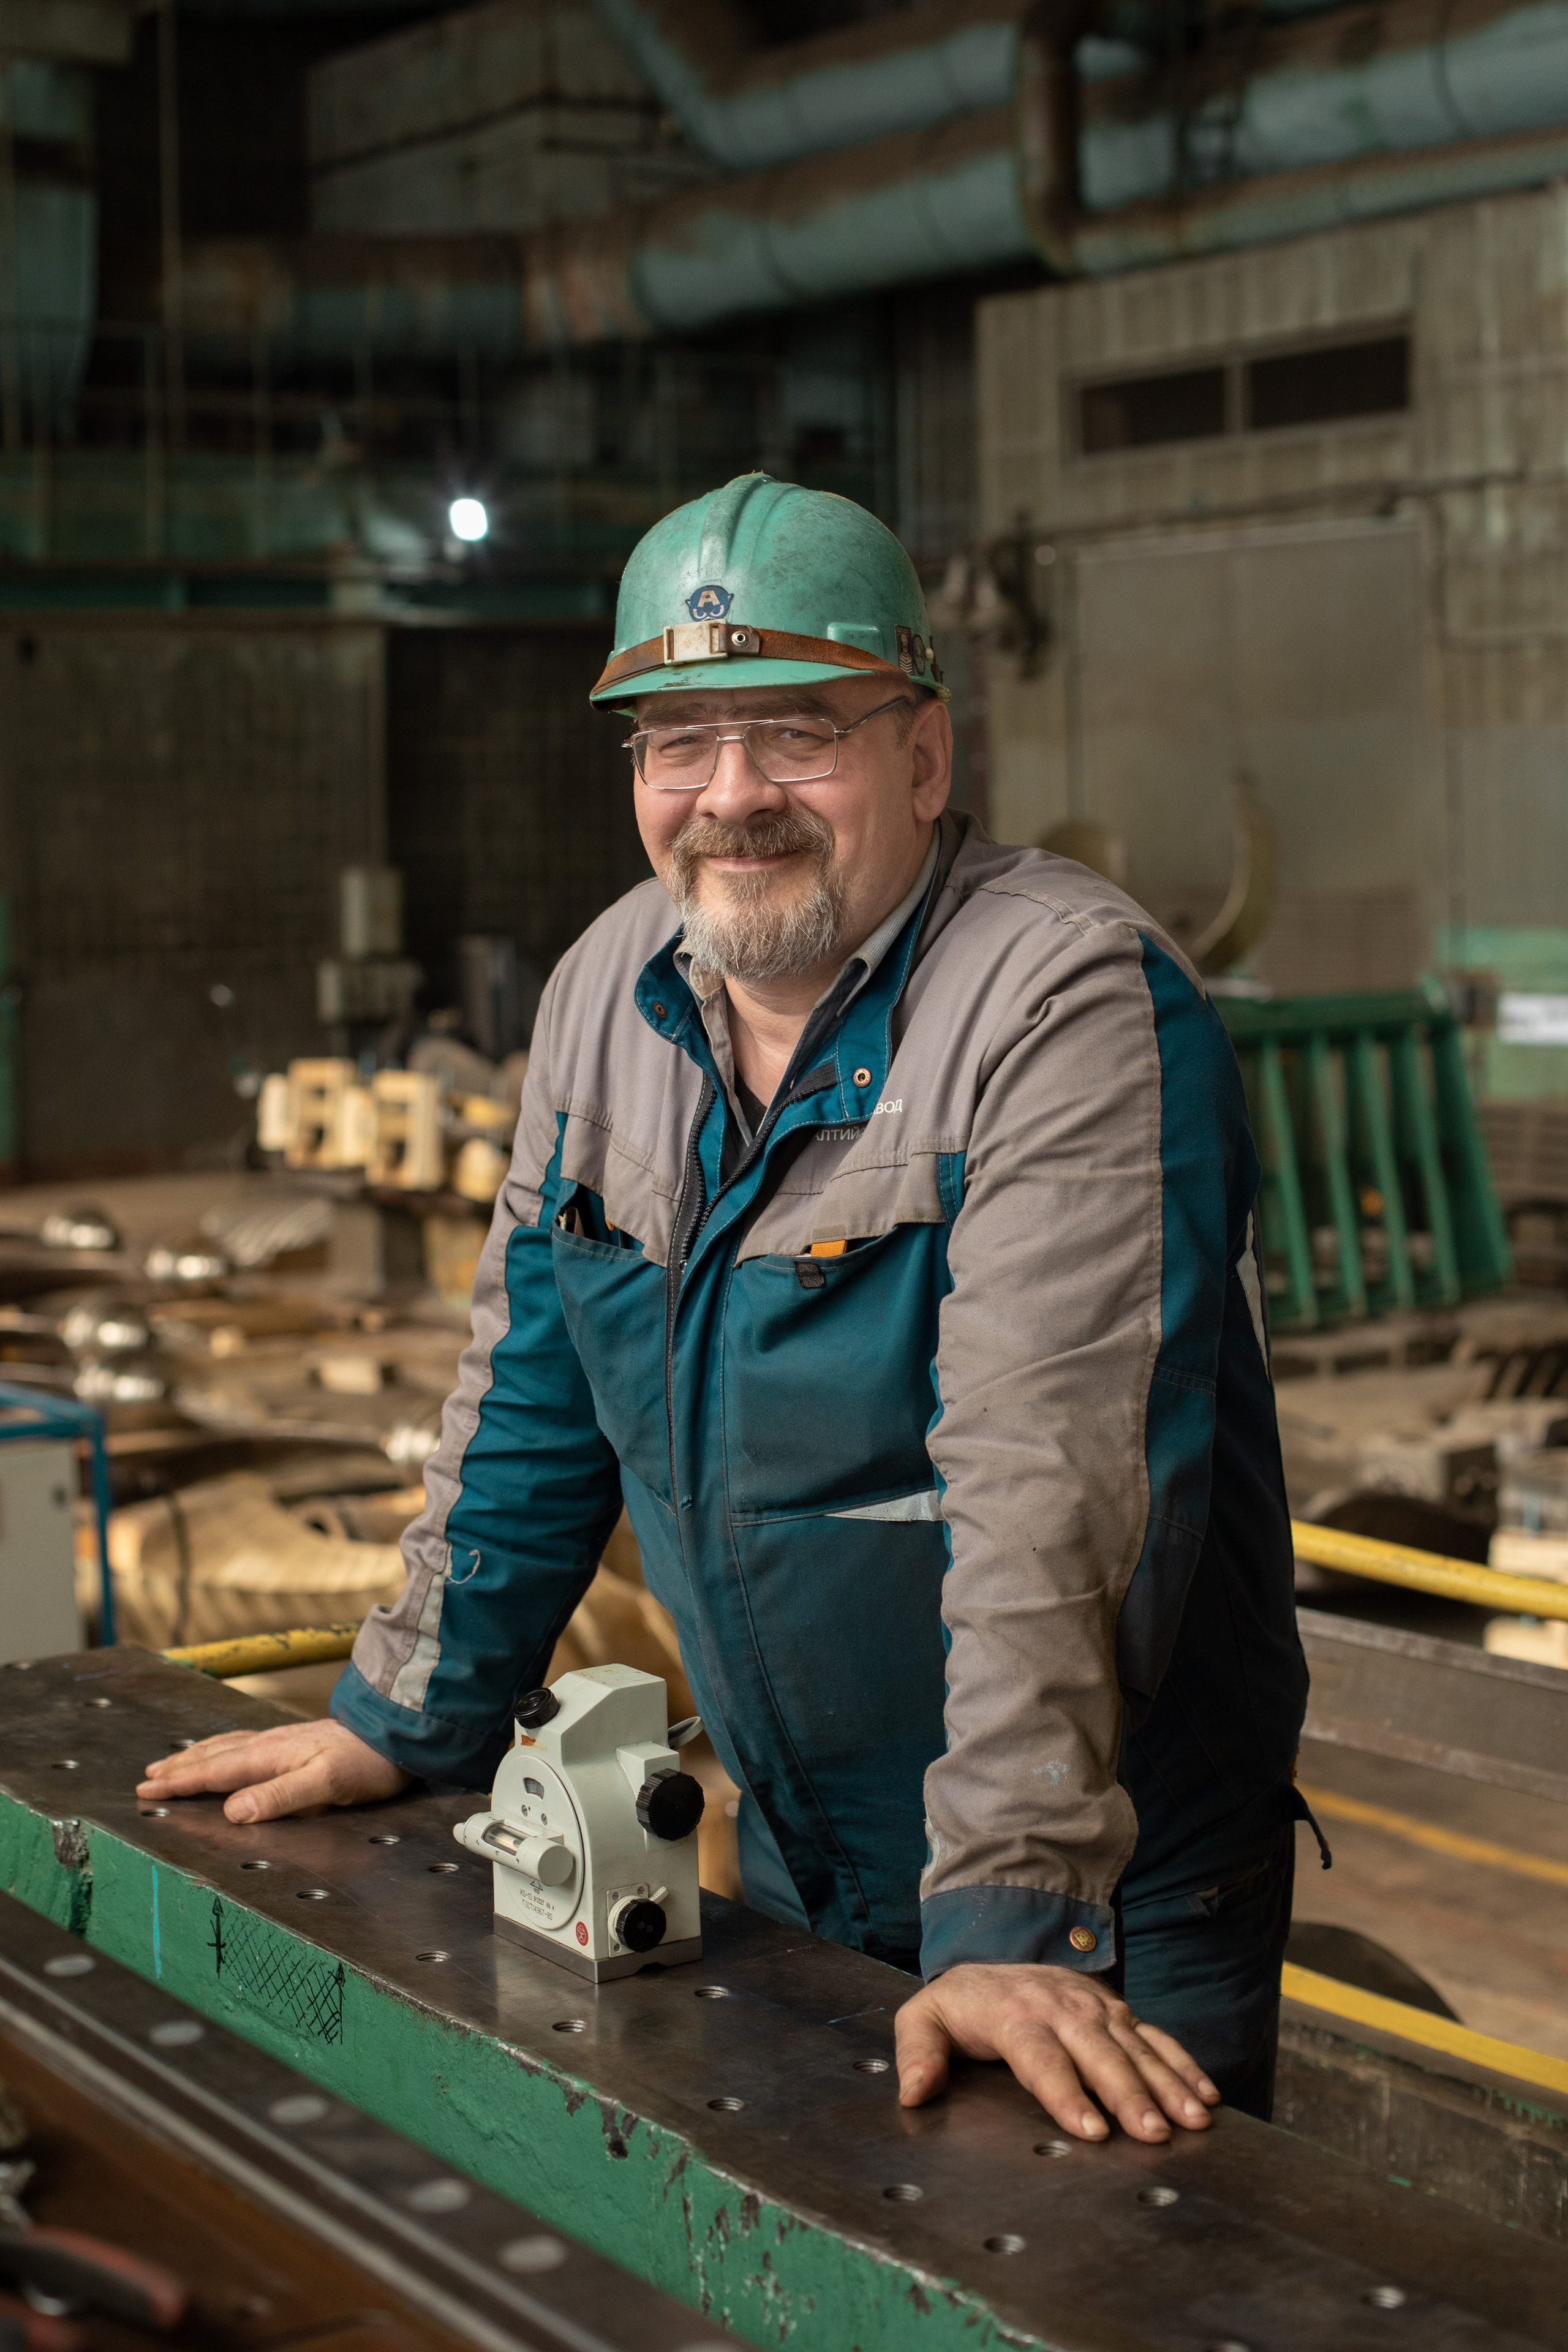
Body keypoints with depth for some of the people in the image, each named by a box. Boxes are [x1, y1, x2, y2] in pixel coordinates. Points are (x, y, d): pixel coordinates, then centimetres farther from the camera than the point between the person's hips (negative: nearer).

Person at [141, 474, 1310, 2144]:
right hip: (792, 1874, 6)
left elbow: (1049, 1481, -30)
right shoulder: (610, 988, 1)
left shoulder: (1074, 1000, -22)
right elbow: (529, 1392, 11)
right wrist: (405, 1721, 13)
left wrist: (1014, 1920, -34)